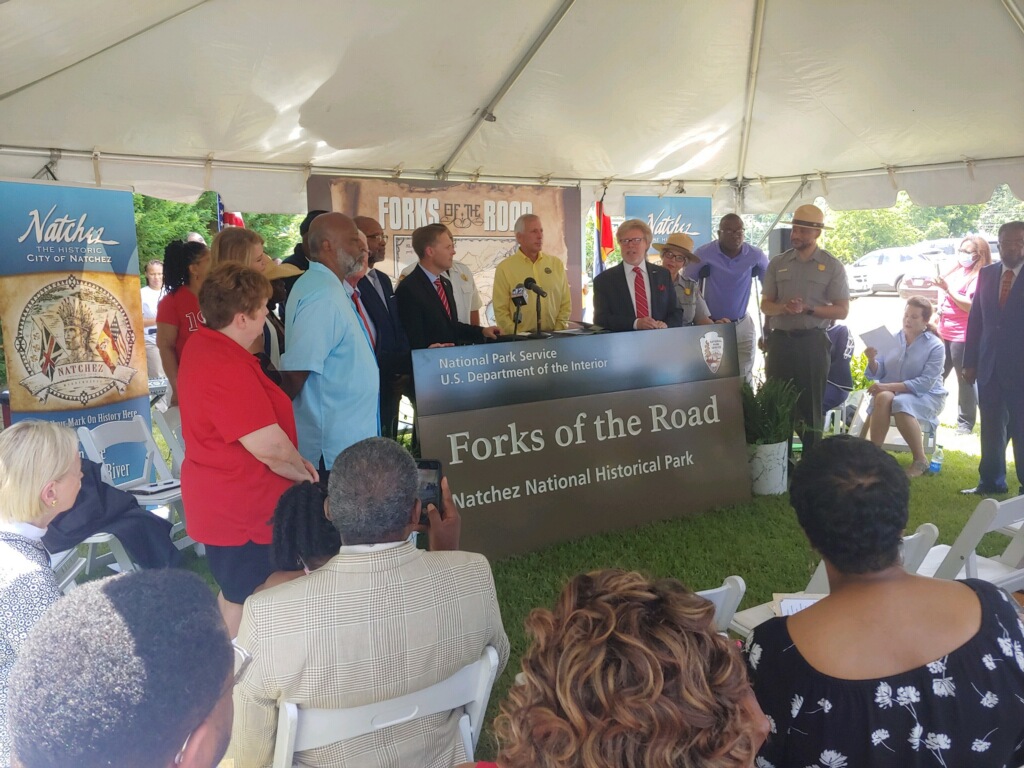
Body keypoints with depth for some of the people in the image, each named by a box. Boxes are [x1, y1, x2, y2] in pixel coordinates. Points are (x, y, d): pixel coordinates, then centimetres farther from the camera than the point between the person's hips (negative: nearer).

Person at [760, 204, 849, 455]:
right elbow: (765, 305, 8)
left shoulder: (832, 266, -1)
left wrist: (807, 309, -16)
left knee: (810, 404, 6)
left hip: (813, 342, -2)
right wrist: (784, 307, -14)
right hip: (780, 340, 3)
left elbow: (841, 311, -2)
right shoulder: (777, 263, 7)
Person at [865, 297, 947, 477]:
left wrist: (890, 386, -26)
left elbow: (925, 382, -17)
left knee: (901, 403, -36)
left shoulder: (935, 346, -6)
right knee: (883, 398, -33)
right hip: (892, 391, 3)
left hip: (925, 395, -3)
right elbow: (879, 373, 6)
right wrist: (872, 360, -17)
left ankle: (920, 460, -24)